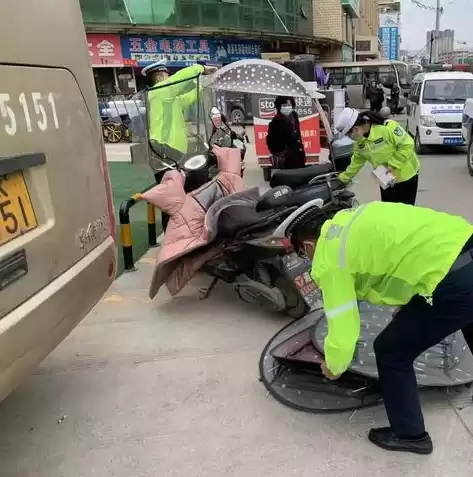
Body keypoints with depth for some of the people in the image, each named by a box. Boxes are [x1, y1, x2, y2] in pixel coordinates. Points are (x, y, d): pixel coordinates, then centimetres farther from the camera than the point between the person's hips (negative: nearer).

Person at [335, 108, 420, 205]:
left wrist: (393, 164, -27)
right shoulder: (360, 142, -4)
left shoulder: (387, 127, -28)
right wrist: (343, 178, 12)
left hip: (406, 176, -6)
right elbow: (356, 162, 10)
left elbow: (407, 145, -25)